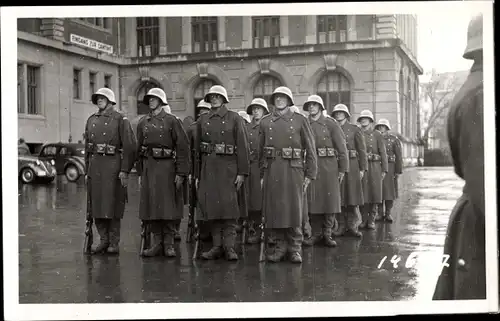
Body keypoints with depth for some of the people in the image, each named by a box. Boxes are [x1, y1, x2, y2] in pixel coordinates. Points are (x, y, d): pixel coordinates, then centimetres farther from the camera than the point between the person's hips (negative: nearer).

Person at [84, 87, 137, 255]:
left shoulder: (120, 119, -2)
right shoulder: (91, 120, 16)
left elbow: (130, 146, -8)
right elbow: (87, 147, 18)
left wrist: (125, 170, -13)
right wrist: (87, 171, 14)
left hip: (113, 165, -6)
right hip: (94, 166, 6)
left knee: (113, 205, -2)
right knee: (96, 204, 6)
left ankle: (114, 243, 5)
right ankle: (104, 240, 16)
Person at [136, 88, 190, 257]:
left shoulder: (171, 121, -1)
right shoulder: (143, 123, 12)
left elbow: (183, 147, -5)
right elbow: (139, 149, 16)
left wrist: (180, 173, -10)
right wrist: (140, 173, 11)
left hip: (167, 167, -4)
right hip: (148, 167, 4)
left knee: (168, 206, -2)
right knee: (151, 206, 4)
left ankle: (169, 244, 5)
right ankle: (157, 243, 11)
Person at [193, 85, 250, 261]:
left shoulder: (235, 118, 2)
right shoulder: (202, 120, 11)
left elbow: (243, 147, -3)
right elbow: (197, 149, 12)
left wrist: (242, 172, -9)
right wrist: (197, 175, 9)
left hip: (228, 167, -3)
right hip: (208, 167, 3)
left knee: (229, 207, -5)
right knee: (211, 207, 4)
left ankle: (229, 247, 1)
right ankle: (217, 246, 11)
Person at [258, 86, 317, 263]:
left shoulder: (300, 120, 4)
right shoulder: (265, 122, 11)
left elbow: (310, 149, 2)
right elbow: (260, 151, 12)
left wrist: (310, 175, -3)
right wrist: (261, 175, 6)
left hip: (293, 169, -2)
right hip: (271, 170, 2)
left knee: (294, 209, -1)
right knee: (273, 209, 2)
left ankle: (295, 248, 8)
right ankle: (280, 245, 13)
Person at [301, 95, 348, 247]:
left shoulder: (330, 124, 3)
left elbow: (342, 148, 0)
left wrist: (342, 169, -5)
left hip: (329, 166, -2)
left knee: (330, 199, 0)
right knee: (312, 201, 3)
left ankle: (327, 233, 10)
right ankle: (316, 234, 12)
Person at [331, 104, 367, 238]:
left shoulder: (354, 129, 6)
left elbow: (362, 150, 2)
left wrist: (362, 168, -4)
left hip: (351, 165, -2)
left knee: (352, 197, -2)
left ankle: (352, 226, 4)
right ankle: (341, 226, 7)